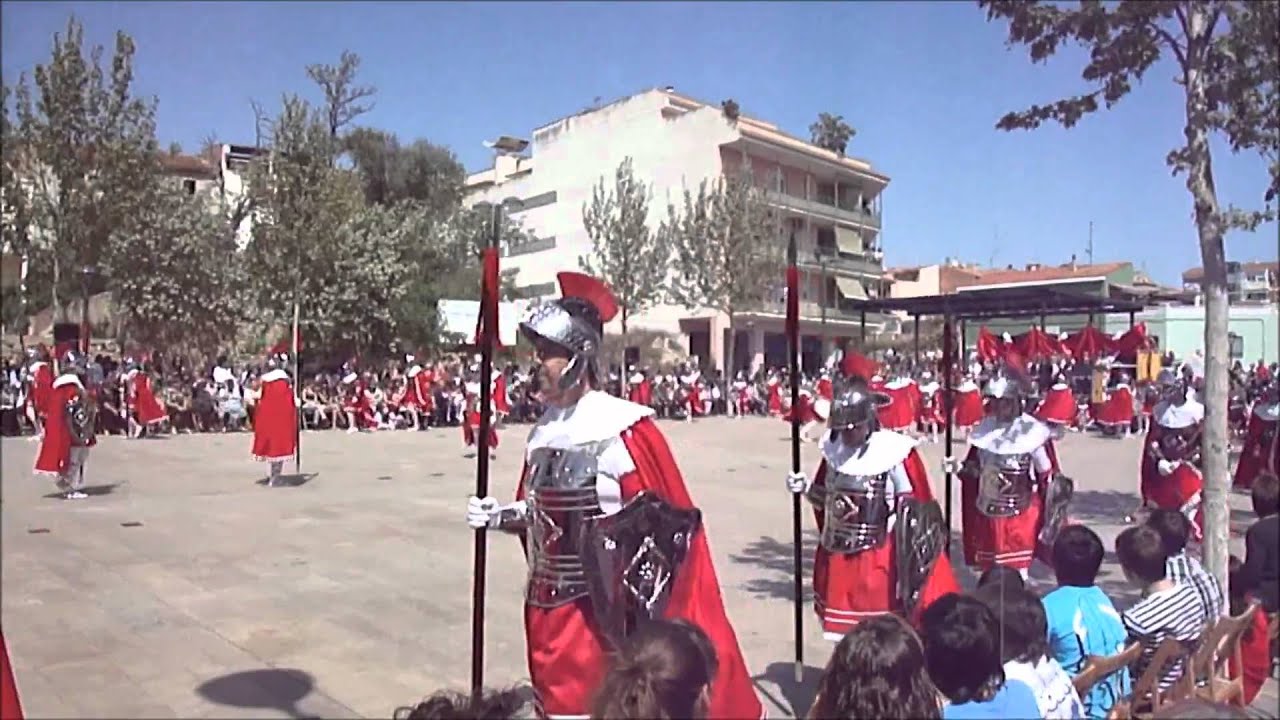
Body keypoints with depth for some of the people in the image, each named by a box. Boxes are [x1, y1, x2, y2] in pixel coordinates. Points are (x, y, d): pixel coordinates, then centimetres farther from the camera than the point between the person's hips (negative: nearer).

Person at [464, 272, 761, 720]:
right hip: (548, 607, 7)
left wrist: (640, 596, -16)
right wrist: (499, 516, 1)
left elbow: (664, 519, -16)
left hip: (602, 609, -7)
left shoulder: (622, 427, -17)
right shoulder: (545, 428, 5)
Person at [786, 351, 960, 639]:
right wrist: (806, 488, -5)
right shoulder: (834, 449, 2)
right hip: (838, 558, 6)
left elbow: (912, 509, -11)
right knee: (844, 633, 18)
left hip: (879, 562, -5)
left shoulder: (895, 451, -15)